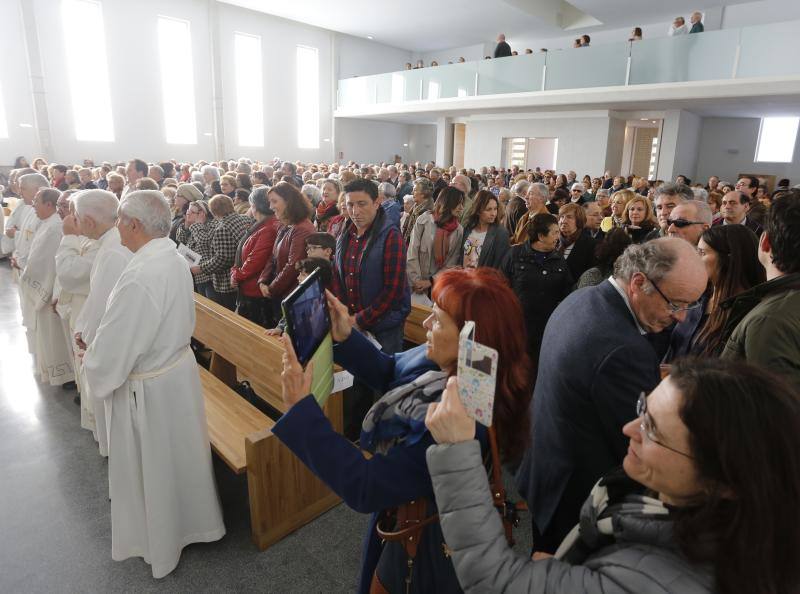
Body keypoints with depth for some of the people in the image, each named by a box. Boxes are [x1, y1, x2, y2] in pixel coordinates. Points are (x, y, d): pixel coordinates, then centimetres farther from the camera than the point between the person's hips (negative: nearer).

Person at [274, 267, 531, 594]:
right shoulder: (443, 363, -17)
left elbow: (364, 488, -34)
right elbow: (391, 373, 3)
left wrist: (301, 408, -35)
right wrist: (346, 338, -13)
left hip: (425, 549, -6)